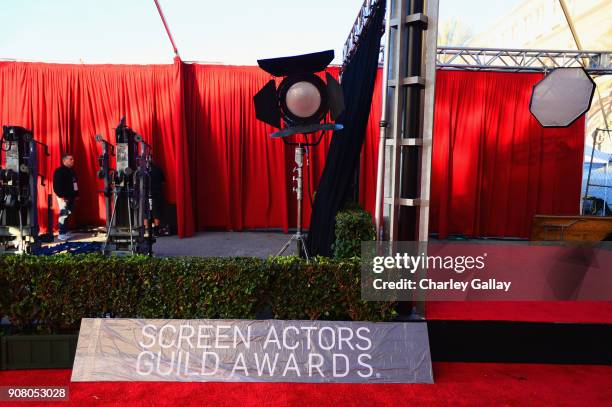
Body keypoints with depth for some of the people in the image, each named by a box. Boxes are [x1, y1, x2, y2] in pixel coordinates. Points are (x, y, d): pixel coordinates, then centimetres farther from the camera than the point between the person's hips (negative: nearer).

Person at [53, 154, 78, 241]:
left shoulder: (72, 170, 16)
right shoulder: (60, 171, -11)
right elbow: (57, 185, -17)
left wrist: (76, 195, 19)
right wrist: (60, 196, -20)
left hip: (71, 197, 9)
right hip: (63, 197, -9)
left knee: (67, 215, 13)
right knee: (64, 215, -11)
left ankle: (65, 232, 20)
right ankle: (61, 234, -8)